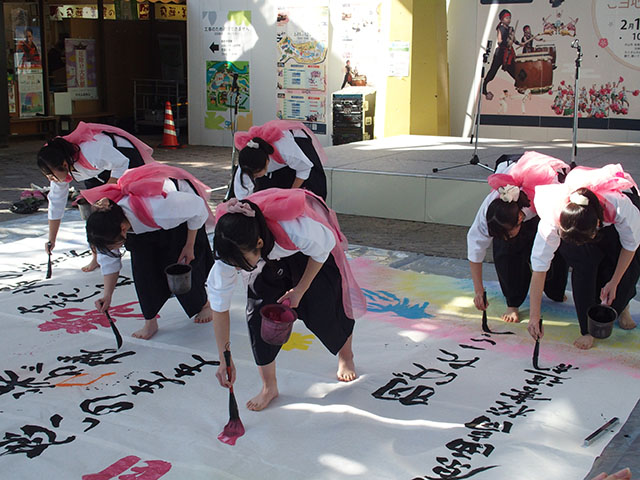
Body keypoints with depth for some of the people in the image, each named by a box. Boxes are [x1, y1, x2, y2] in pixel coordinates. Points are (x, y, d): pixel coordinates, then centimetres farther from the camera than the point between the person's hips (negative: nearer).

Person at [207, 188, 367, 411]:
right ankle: (269, 387, 6)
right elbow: (219, 304, -24)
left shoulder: (296, 228, -47)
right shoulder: (230, 248, -34)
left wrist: (300, 290, -15)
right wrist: (224, 360, -22)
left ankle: (345, 356, 35)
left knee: (323, 309, 1)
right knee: (258, 312, -11)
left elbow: (321, 251, -21)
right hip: (269, 254, 2)